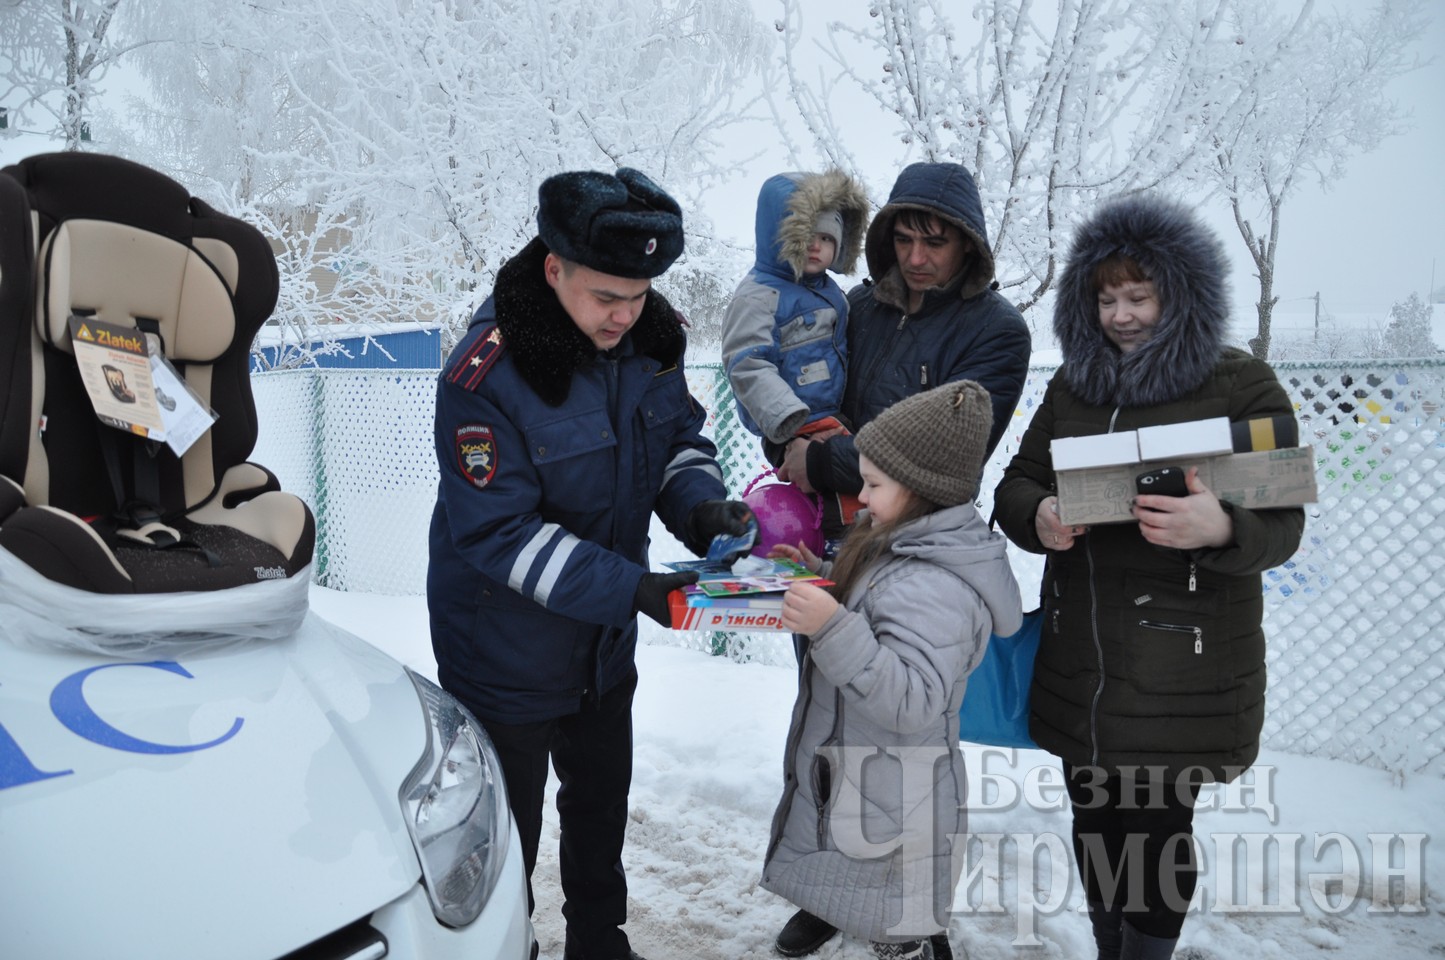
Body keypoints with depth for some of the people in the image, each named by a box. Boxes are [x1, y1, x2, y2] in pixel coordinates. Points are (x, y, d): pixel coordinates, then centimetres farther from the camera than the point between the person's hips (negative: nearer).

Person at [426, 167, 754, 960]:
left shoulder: (648, 337, -9)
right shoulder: (486, 375, -28)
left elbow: (680, 437, 4)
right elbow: (498, 533, -29)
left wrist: (702, 506, -18)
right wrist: (630, 588, -35)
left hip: (605, 645, 7)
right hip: (507, 651, -6)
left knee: (601, 805, 27)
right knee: (506, 832, 16)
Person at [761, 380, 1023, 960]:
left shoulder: (935, 589, -28)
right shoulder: (906, 551, 5)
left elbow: (911, 701, -34)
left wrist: (833, 628, -40)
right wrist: (817, 581, 10)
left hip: (890, 818, -10)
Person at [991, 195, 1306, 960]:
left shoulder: (1243, 386, -3)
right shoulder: (1072, 385, 10)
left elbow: (1280, 524, -7)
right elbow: (1015, 483, 11)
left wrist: (1220, 530, -30)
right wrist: (1037, 517, -12)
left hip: (1182, 667, -4)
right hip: (1078, 659, 5)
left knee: (1159, 825, 4)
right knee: (1094, 817, 16)